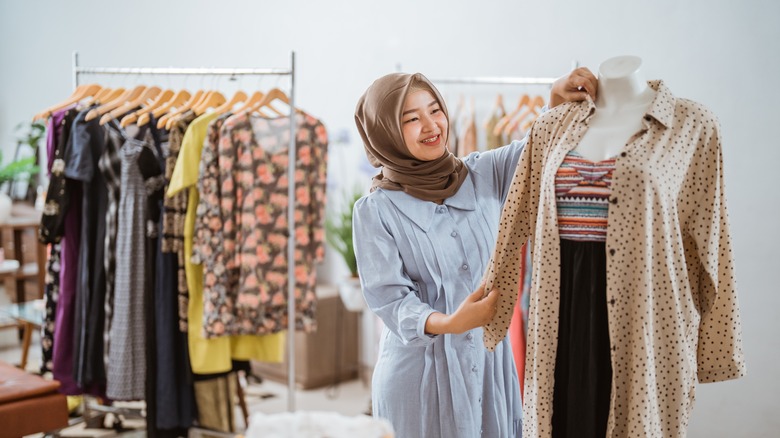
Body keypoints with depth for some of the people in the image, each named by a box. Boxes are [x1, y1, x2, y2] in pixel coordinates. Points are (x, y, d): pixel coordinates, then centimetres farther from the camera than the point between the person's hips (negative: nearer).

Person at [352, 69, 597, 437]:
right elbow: (388, 298, -13)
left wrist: (558, 100, -6)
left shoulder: (485, 174, 1)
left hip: (490, 361, 4)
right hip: (420, 369, -3)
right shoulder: (375, 210, -9)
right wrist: (449, 323, -29)